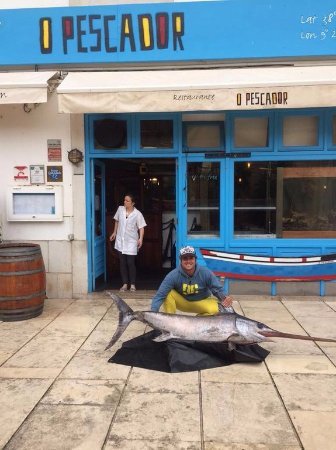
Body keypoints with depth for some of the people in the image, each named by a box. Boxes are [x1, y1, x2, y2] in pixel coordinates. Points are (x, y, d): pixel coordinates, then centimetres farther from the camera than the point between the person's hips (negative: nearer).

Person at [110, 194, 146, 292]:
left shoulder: (137, 214, -11)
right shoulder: (120, 209, 0)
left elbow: (141, 227, -11)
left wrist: (140, 238, -25)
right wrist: (114, 232, 16)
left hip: (131, 242, -4)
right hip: (120, 241, 4)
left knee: (130, 263, -3)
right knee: (122, 263, 7)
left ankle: (132, 284, 10)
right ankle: (125, 284, 16)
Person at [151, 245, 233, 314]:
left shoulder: (206, 273, -23)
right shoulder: (173, 276, -27)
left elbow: (218, 289, -16)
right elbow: (160, 295, -31)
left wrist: (223, 299, -40)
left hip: (201, 302, 0)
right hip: (182, 302, 0)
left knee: (216, 309, -30)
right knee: (168, 294, -29)